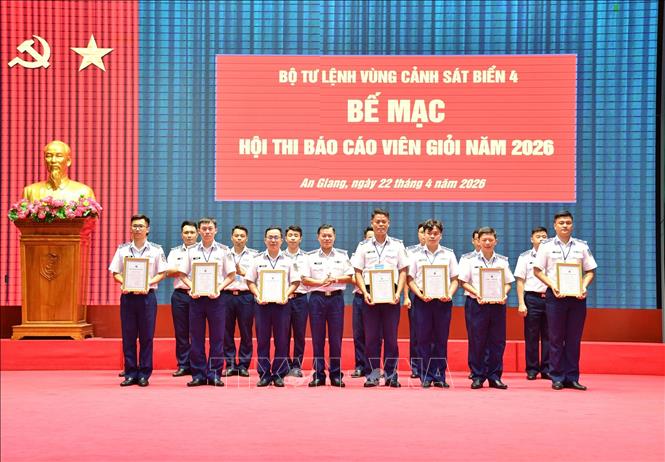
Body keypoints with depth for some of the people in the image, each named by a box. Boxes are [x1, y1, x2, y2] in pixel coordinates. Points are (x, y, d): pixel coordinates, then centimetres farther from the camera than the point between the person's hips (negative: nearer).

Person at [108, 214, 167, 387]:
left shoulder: (156, 249, 6)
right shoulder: (122, 249, 10)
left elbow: (162, 273, 4)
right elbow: (115, 272, 9)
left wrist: (148, 283, -12)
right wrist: (124, 283, -11)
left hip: (147, 295, -1)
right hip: (127, 295, 1)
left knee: (146, 336, 0)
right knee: (128, 336, 2)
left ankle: (144, 374, 7)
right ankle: (130, 374, 8)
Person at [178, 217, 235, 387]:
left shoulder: (223, 250, 5)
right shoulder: (191, 251, 8)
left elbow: (231, 275, 4)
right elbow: (183, 274, 9)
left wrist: (219, 288, -11)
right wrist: (192, 288, -8)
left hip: (215, 297, -1)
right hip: (196, 297, 1)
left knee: (217, 338, -1)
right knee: (196, 338, 2)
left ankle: (214, 374, 6)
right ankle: (198, 374, 9)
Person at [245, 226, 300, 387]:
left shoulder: (288, 260, 9)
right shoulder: (257, 259, 9)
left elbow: (295, 282, 7)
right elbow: (250, 281, 7)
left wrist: (286, 295, -9)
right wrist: (258, 295, -8)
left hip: (281, 303, 0)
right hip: (262, 303, 0)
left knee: (282, 340, -1)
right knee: (262, 339, 1)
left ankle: (279, 374, 7)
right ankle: (264, 375, 7)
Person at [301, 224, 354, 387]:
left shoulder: (342, 255, 10)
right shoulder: (311, 256, 8)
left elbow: (350, 277, 6)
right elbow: (304, 279, 2)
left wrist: (336, 279, -11)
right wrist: (321, 282, -12)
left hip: (336, 297, 0)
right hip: (317, 298, 0)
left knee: (336, 338, 0)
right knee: (317, 338, 0)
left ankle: (336, 375, 6)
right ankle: (318, 375, 5)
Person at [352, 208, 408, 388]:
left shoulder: (397, 245, 8)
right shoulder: (364, 246, 8)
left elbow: (403, 271, 7)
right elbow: (358, 272, 5)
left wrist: (398, 293, -7)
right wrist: (365, 293, -9)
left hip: (391, 294, 0)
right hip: (371, 294, 0)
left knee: (391, 336, 0)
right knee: (371, 336, 0)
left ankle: (391, 374, 6)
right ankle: (373, 374, 6)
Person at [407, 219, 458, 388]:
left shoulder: (448, 254, 9)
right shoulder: (417, 255, 8)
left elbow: (455, 279, 8)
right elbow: (410, 279, 5)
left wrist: (449, 294, -9)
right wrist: (420, 295, -10)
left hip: (443, 300, 0)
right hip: (422, 300, 0)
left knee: (441, 339, 1)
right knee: (423, 339, 0)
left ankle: (440, 376, 7)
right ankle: (426, 376, 6)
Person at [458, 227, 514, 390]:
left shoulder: (502, 261, 12)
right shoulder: (470, 260, 5)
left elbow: (508, 283, 12)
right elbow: (463, 282, 0)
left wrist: (504, 294, -8)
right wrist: (477, 294, -14)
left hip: (498, 304, 2)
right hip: (477, 303, -2)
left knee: (497, 341, 2)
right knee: (476, 341, -2)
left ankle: (494, 376, 9)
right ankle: (477, 377, 6)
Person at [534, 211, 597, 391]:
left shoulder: (581, 246, 9)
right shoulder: (547, 246, 4)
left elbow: (590, 271, 11)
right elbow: (537, 270, 2)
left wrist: (584, 287, -7)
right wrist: (552, 285, -11)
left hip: (577, 295, 2)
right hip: (555, 295, -2)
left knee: (574, 339, 4)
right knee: (556, 338, 0)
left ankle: (572, 377, 9)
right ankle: (557, 378, 5)